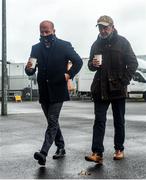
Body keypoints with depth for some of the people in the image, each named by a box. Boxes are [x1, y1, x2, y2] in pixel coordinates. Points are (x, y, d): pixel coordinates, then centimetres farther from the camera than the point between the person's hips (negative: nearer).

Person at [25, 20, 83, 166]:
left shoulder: (64, 46, -3)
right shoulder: (36, 48, 7)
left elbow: (78, 62, 3)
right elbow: (31, 72, 6)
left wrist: (69, 74, -9)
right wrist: (29, 68, -16)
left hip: (57, 90, -5)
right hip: (43, 92, 5)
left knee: (52, 121, -11)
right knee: (52, 121, 13)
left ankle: (43, 153, -17)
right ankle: (60, 148, 27)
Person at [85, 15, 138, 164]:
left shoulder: (122, 42, -1)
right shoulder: (96, 44, 10)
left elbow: (133, 63, -2)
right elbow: (90, 65, 16)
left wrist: (124, 81, -9)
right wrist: (93, 64, -8)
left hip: (117, 89, -2)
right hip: (100, 89, 2)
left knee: (119, 121, 9)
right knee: (99, 121, -4)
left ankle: (119, 149, 22)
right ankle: (97, 153, -7)